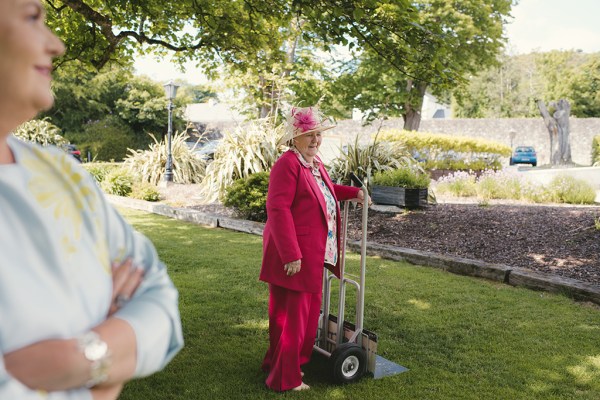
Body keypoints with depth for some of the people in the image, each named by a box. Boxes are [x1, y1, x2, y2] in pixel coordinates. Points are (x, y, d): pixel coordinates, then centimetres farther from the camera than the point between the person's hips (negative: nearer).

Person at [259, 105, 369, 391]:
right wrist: (291, 255, -26)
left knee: (306, 309, 18)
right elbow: (278, 209, -23)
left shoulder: (315, 163, 13)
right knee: (293, 313, 0)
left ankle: (277, 362, 36)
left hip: (311, 254, 10)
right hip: (292, 254, -10)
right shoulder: (288, 164, -17)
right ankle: (285, 379, 16)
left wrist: (352, 192, 22)